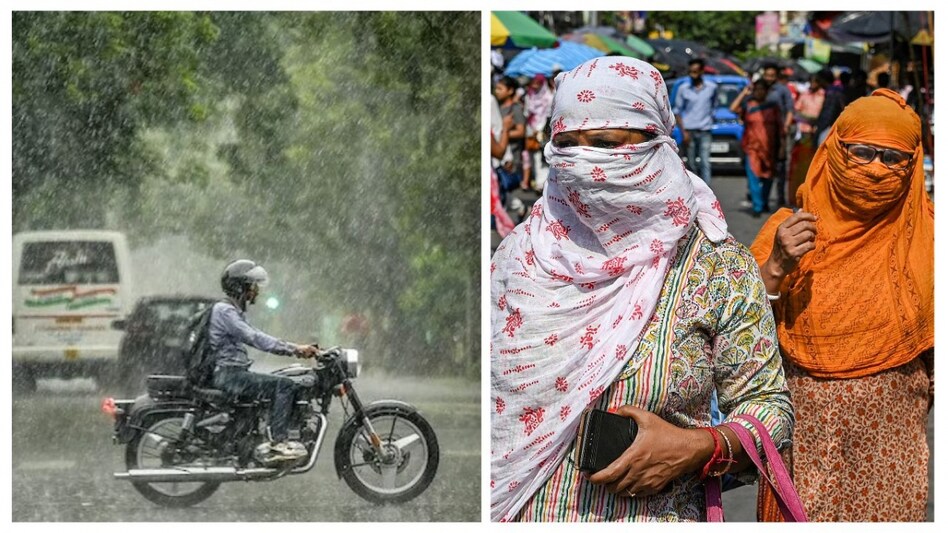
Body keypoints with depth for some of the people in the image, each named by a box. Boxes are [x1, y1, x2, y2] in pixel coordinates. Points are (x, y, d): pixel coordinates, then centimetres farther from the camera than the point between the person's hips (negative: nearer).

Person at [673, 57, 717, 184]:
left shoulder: (712, 87, 3)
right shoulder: (683, 89, 1)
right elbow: (677, 112, 4)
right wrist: (683, 131, -5)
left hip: (705, 131, 0)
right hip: (689, 131, 0)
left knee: (705, 163, -9)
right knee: (691, 164, 6)